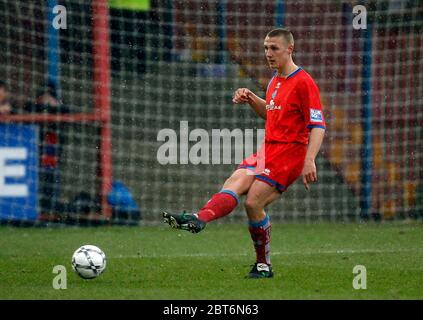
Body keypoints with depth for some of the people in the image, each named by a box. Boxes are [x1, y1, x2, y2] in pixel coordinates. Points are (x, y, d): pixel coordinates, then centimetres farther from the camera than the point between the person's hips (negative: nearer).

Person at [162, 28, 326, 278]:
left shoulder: (303, 82, -10)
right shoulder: (276, 80, 17)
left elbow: (318, 125, -15)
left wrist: (310, 160, -26)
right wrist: (251, 99, 15)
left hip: (288, 153, -8)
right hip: (267, 150, 8)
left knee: (253, 203, -15)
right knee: (234, 183, -13)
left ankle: (264, 265, -5)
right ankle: (200, 219, -30)